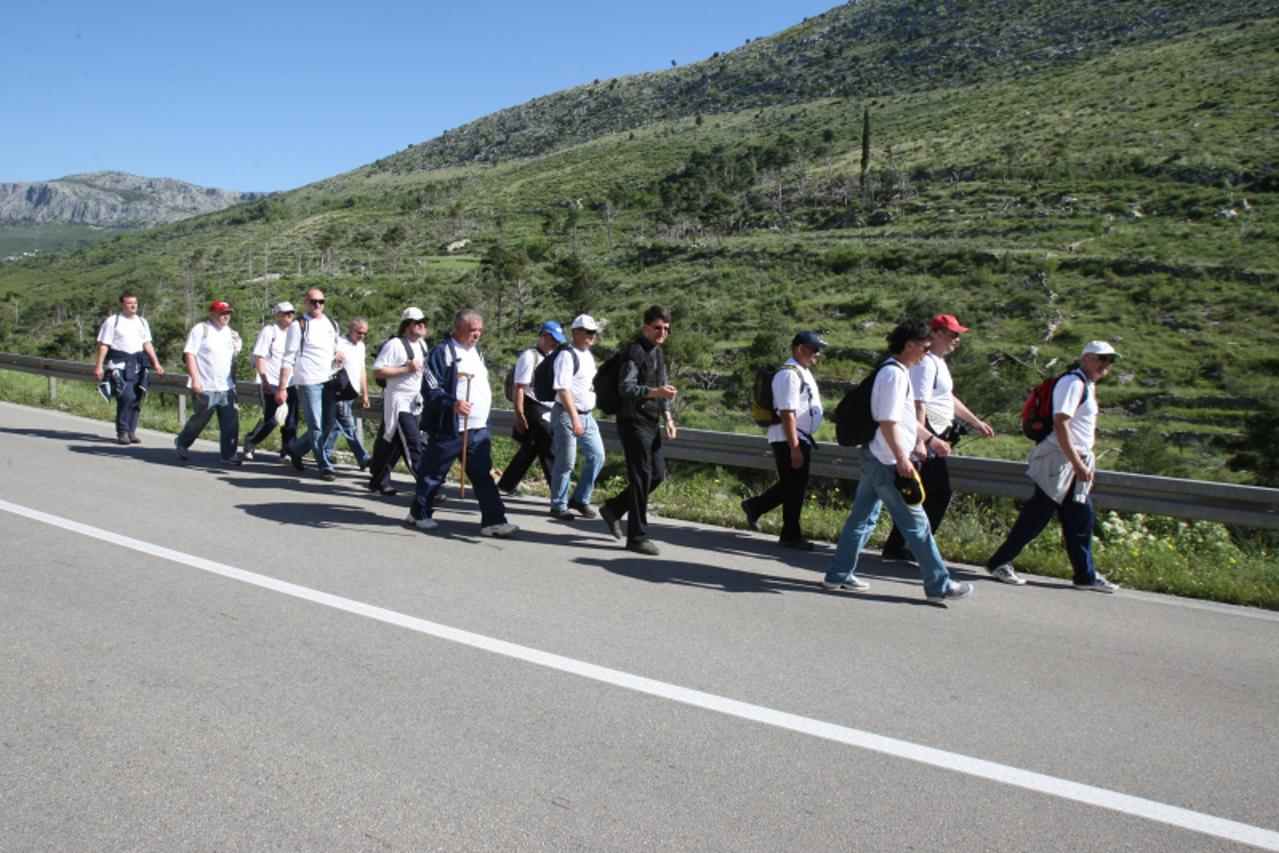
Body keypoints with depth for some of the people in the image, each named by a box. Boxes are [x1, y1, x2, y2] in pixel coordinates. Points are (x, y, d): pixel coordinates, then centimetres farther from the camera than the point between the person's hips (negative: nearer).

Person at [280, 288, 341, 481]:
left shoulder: (332, 324, 15)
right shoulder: (299, 325, -1)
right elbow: (289, 358, -5)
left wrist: (339, 358, 3)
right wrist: (282, 388, -11)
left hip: (329, 381, 6)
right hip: (309, 382, -6)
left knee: (329, 425, 10)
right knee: (316, 427, -4)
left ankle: (294, 448, 30)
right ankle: (325, 467, 5)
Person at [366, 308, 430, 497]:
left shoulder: (422, 345, 13)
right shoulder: (394, 345, -12)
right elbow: (377, 371, -16)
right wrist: (406, 369, -20)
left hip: (415, 403, 8)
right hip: (399, 403, -8)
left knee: (394, 444, 14)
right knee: (413, 446, -12)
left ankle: (379, 481, 25)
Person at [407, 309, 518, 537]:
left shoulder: (476, 351, 17)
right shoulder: (442, 351, -11)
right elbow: (430, 389, -17)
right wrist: (452, 404, -30)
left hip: (478, 430, 7)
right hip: (450, 430, -7)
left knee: (484, 475, 0)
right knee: (433, 474, 8)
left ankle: (493, 521, -1)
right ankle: (420, 513, 25)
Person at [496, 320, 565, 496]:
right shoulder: (529, 356, -11)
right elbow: (519, 388, -14)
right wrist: (519, 415, -17)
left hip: (548, 411, 9)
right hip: (534, 410, -9)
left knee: (530, 450, 16)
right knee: (550, 454, -7)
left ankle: (507, 485, 28)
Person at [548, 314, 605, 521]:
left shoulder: (589, 356, 15)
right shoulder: (566, 355, -12)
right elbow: (562, 389, -20)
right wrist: (574, 418, -25)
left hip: (586, 415, 8)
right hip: (567, 415, -8)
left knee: (597, 455, 5)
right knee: (565, 462, -1)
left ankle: (580, 499, 19)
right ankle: (558, 506, 13)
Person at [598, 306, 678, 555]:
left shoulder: (658, 352, 17)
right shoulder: (634, 350, -12)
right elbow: (625, 388, -21)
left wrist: (667, 418, 13)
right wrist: (655, 392, -33)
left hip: (651, 423, 9)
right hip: (634, 422, -9)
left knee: (657, 474, 12)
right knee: (642, 477, -6)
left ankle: (613, 508, 28)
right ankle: (637, 537, 3)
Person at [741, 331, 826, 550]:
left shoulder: (803, 372, 13)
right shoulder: (790, 374, -19)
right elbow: (787, 413, -25)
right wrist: (794, 448, -27)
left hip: (801, 439, 10)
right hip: (789, 440, -10)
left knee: (791, 485, 18)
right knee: (794, 487, 1)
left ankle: (754, 506, 31)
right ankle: (791, 535, 14)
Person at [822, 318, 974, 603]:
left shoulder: (898, 371, 14)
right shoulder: (894, 374, -18)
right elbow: (888, 422, -23)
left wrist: (920, 437, 24)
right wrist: (902, 459, -21)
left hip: (873, 457, 10)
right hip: (888, 462, -10)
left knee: (862, 517, 15)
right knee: (916, 524, -2)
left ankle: (838, 575, 21)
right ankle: (939, 585, 7)